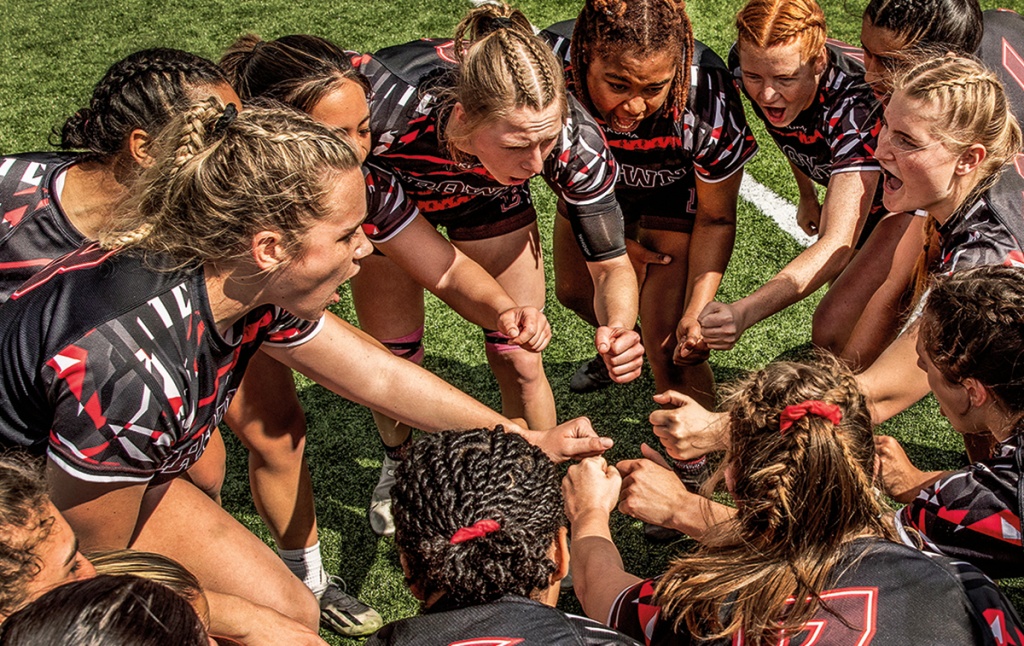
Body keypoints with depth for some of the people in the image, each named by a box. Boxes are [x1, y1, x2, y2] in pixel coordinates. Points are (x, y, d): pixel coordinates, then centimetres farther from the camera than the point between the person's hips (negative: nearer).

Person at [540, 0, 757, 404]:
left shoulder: (708, 100, -41)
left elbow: (715, 218, -22)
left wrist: (696, 312, -31)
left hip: (676, 191, -3)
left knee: (669, 349, -12)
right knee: (574, 291, 26)